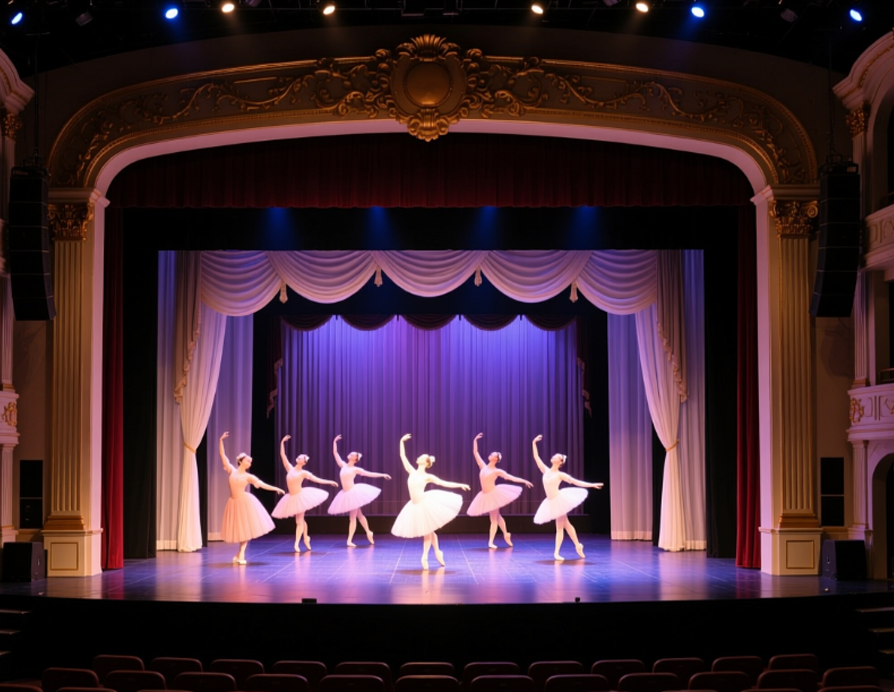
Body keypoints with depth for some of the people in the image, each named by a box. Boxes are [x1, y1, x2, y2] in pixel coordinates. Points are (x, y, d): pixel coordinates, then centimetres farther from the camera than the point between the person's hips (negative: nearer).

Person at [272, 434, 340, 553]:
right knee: (300, 520, 14)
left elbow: (317, 480, 1)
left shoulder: (304, 472, -1)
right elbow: (282, 455, 4)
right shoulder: (290, 468, 5)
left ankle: (297, 543, -6)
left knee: (299, 521, -3)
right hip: (291, 498, 3)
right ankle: (306, 538, 30)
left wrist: (330, 482, -5)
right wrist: (282, 442, -1)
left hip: (300, 496, -3)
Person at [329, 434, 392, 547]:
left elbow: (370, 474, 3)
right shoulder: (343, 465, 11)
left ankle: (349, 540, -3)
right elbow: (335, 453, 12)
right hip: (345, 494, 4)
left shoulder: (356, 469, 1)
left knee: (353, 517, -3)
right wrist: (335, 441, 8)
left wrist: (382, 475, -3)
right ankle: (368, 532, 26)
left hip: (354, 492, -4)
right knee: (358, 514, 12)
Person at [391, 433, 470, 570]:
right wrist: (402, 441, 4)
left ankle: (425, 557, 10)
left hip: (426, 503, -4)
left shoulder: (428, 476, -2)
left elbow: (444, 483, -2)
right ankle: (437, 552, 26)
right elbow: (403, 456, 8)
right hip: (415, 506, 4)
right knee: (427, 532, 12)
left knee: (427, 531, 2)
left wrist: (460, 485, -9)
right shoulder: (412, 471, 7)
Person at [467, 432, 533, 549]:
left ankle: (491, 542, -3)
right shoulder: (483, 466, 7)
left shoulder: (497, 471, -3)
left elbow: (512, 478, -3)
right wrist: (475, 440, 5)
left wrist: (524, 481, -9)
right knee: (496, 517, 15)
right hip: (485, 496, 4)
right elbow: (475, 453, 9)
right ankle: (506, 535, 31)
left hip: (494, 494, -4)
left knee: (494, 519, -1)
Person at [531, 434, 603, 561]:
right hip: (551, 502, 4)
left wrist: (592, 485, -6)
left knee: (560, 527, -1)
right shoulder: (545, 470, 9)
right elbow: (536, 457, 9)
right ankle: (578, 545, 22)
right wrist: (534, 443, 4)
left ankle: (556, 552, 0)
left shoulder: (560, 474, -2)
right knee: (565, 524, 11)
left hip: (559, 499, -4)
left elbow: (576, 482, -1)